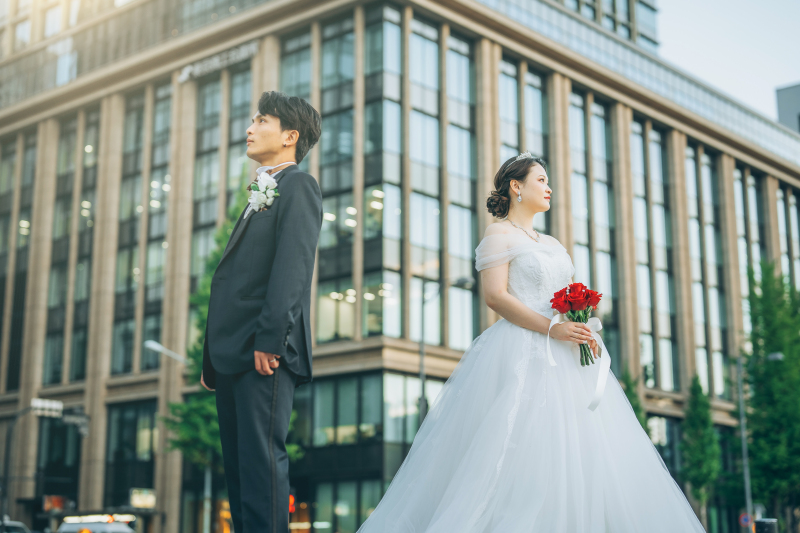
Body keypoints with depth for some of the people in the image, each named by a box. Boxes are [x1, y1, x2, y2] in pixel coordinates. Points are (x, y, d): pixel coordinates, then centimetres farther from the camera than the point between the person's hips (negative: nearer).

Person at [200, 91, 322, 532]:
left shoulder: (297, 186, -2)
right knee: (238, 463, 10)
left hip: (264, 353, -9)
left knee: (261, 457, -12)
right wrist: (213, 358, 18)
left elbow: (292, 266, -15)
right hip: (233, 354, 10)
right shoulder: (260, 197, 26)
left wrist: (269, 339, -23)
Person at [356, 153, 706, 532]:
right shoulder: (499, 234, 2)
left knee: (582, 454, -2)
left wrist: (586, 332, 0)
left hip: (564, 358, 8)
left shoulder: (552, 244, 25)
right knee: (523, 460, -16)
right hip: (521, 355, -8)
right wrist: (551, 328, -19)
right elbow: (495, 295, -11)